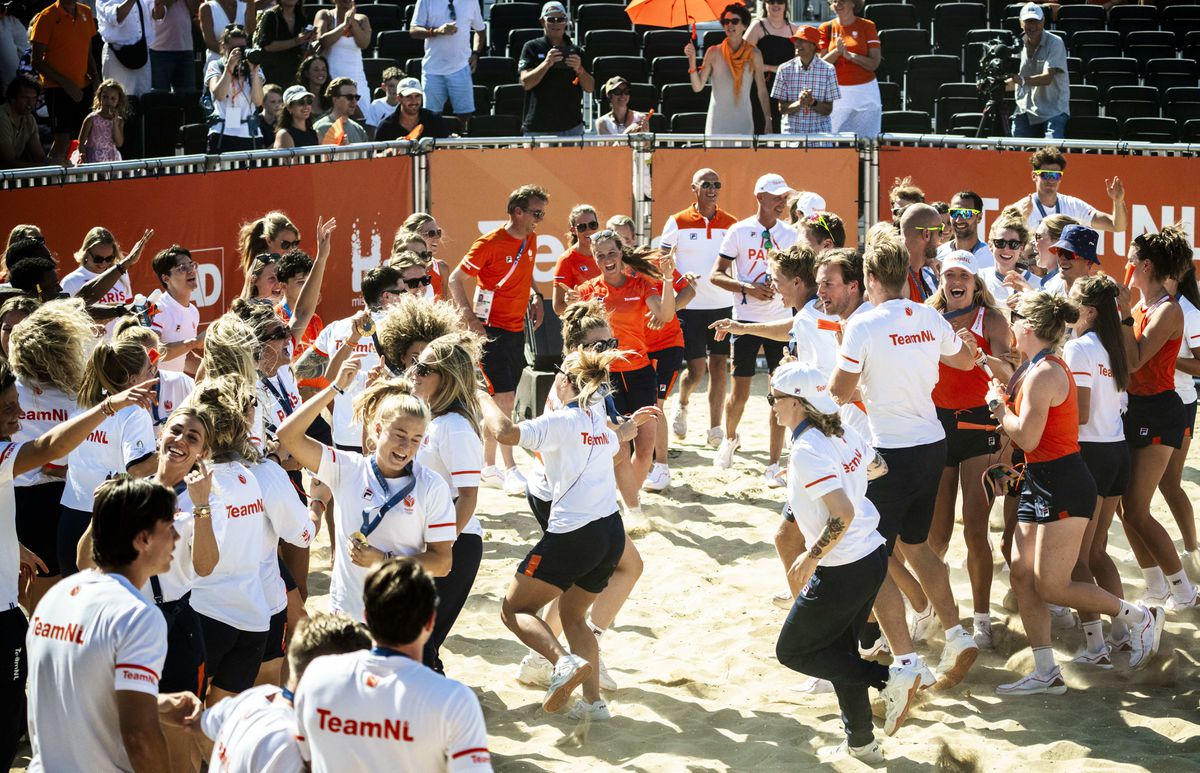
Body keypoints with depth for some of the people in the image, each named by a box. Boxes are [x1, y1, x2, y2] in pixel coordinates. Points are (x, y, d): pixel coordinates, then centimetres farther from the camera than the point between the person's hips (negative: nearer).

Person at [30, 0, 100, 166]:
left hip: (82, 87, 6)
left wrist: (95, 78, 3)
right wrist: (66, 83, -15)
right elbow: (37, 62, -8)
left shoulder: (86, 13, 10)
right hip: (57, 88, -6)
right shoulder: (46, 17, -7)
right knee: (63, 138, -12)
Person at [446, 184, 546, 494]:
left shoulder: (530, 240, 7)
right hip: (493, 329, -8)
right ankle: (510, 471, -4)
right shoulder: (490, 243, -15)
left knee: (502, 400, 12)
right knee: (504, 398, -10)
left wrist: (535, 297, 8)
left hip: (517, 329, 8)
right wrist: (470, 318, -19)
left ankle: (488, 466, 22)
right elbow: (455, 279, -12)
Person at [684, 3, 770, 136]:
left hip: (743, 120, 0)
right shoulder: (714, 52, 0)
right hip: (718, 120, 0)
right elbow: (697, 87, -3)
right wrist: (692, 60, -15)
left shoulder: (753, 54, 0)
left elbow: (762, 91, 3)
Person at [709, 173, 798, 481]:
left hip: (781, 320, 3)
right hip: (746, 320, -2)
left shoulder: (789, 234, 5)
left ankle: (773, 464, 5)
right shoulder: (740, 231, -4)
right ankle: (729, 438, 34)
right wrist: (747, 288, -19)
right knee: (740, 392, 3)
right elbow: (716, 275, -5)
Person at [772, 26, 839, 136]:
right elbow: (781, 109, 2)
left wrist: (813, 103, -18)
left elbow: (828, 110, 1)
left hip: (819, 130, -1)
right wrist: (799, 103, -16)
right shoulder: (785, 69, 2)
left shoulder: (828, 70, -1)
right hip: (791, 130, 1)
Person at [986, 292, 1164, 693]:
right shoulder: (1038, 369, 12)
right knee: (1022, 574, 6)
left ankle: (1140, 617, 10)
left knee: (1051, 585, -6)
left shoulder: (1043, 374, -19)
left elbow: (1027, 437, -24)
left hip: (1062, 486, -10)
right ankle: (1046, 673, 9)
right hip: (1040, 483, 10)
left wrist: (998, 404, -11)